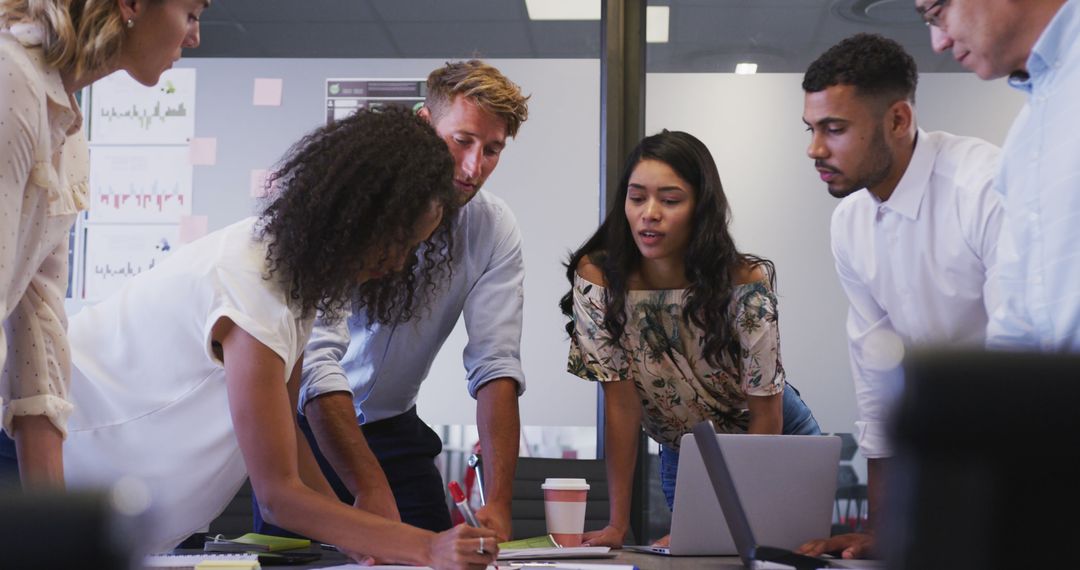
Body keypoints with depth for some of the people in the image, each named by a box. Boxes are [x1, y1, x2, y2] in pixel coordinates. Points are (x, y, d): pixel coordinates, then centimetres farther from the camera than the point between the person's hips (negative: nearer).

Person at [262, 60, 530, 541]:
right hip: (306, 420, -3)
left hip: (392, 425, 3)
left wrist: (498, 501, -30)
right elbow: (316, 357, -32)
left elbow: (497, 365, -17)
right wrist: (371, 493, -41)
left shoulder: (496, 228, -11)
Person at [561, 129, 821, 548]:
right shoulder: (597, 277, -22)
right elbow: (621, 400, -20)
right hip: (683, 459, 1)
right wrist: (618, 524, -23)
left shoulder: (745, 281, -26)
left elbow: (767, 415, -19)